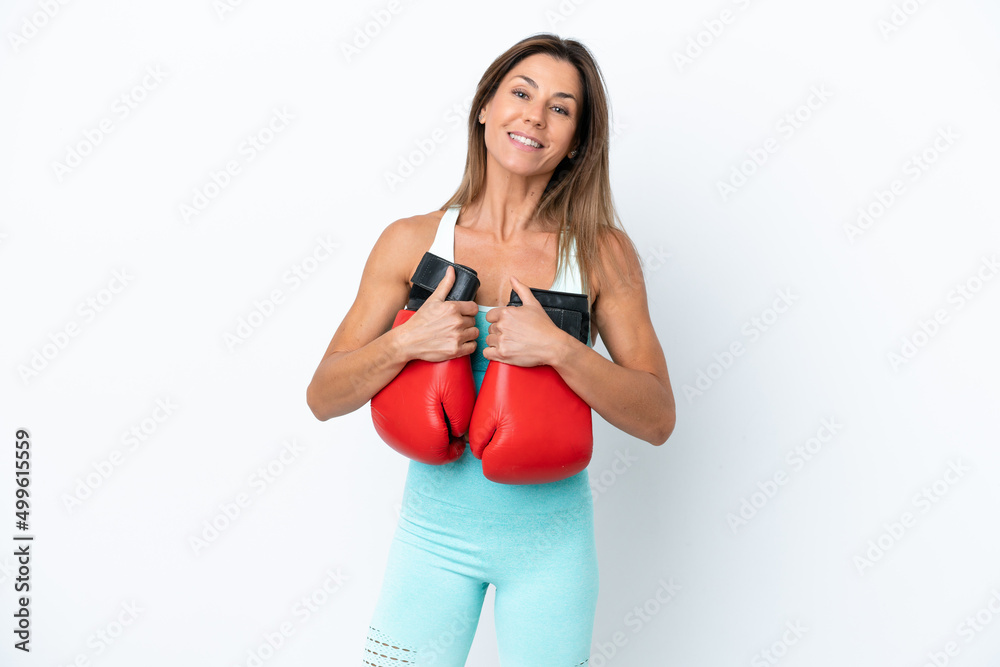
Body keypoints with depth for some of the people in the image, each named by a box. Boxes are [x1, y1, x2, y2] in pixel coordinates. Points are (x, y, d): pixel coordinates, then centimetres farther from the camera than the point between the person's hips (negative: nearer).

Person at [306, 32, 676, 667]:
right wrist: (405, 341, -21)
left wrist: (558, 346, -23)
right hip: (435, 531, 1)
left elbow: (658, 419, -9)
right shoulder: (412, 242, -6)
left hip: (549, 540, 0)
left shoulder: (602, 253, -7)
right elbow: (323, 396, -3)